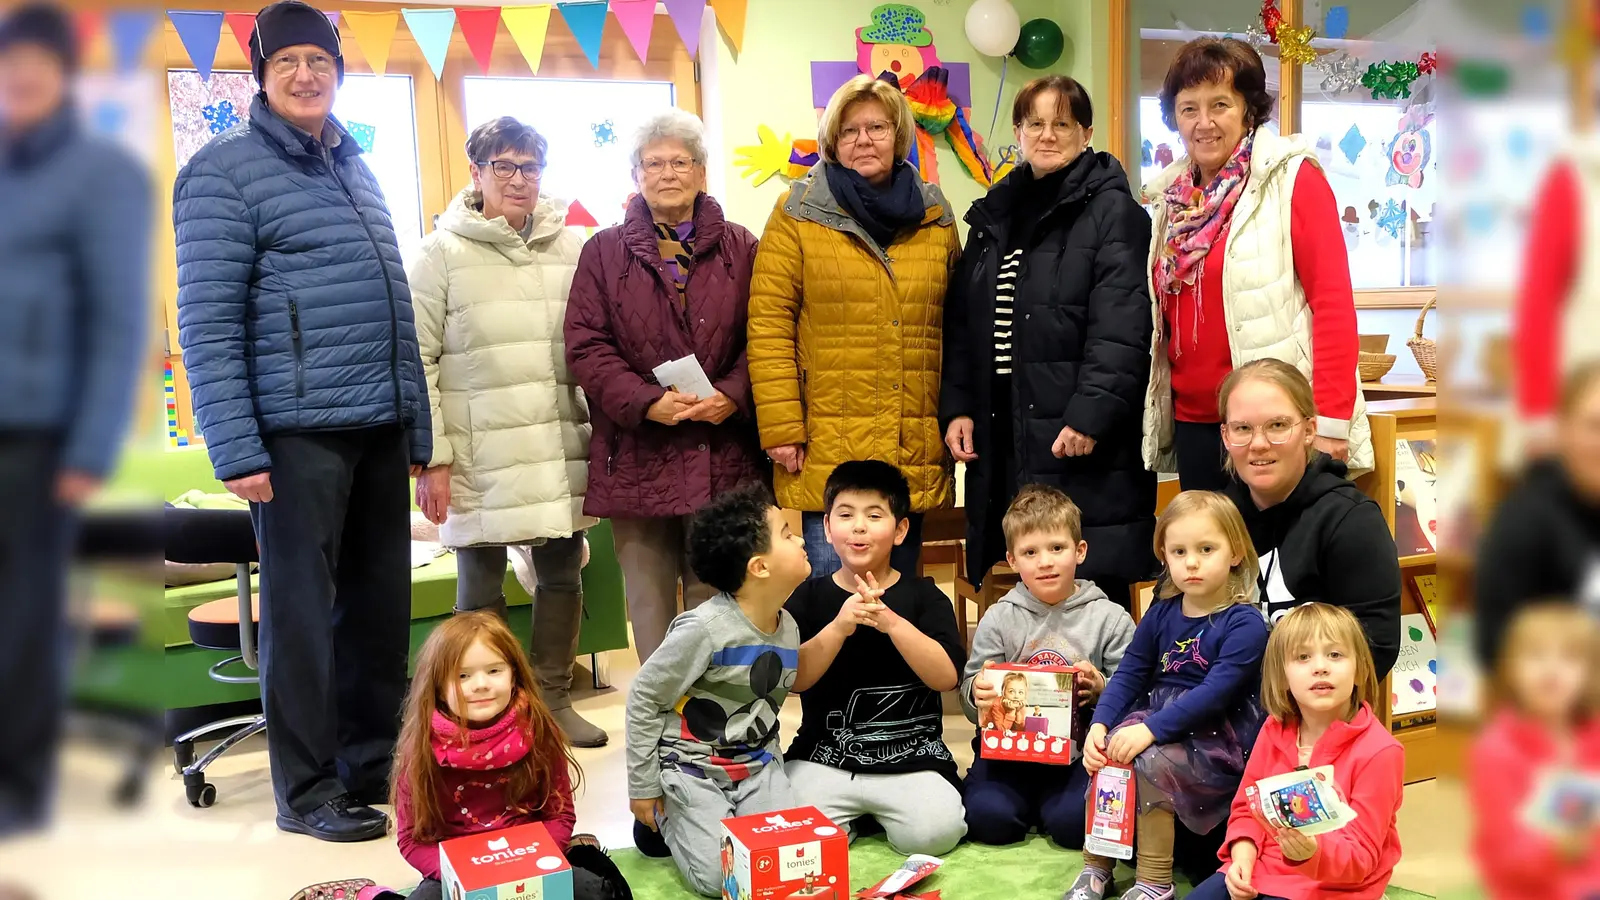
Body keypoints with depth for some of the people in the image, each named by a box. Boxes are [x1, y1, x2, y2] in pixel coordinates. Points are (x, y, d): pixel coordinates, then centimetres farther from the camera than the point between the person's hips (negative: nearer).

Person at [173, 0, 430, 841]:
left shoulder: (354, 167, 18)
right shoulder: (226, 169, -3)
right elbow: (206, 323, -10)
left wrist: (419, 431, 15)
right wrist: (236, 449, -16)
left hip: (382, 427, 7)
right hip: (297, 430, -7)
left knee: (381, 604, 11)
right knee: (302, 608, 0)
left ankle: (374, 766, 24)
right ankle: (306, 789, 12)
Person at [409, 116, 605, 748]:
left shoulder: (572, 248, 7)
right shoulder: (445, 252, -2)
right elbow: (416, 359, -5)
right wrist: (431, 458, -8)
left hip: (561, 451, 4)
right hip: (480, 456, -3)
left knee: (563, 577, 12)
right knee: (481, 588, 6)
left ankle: (554, 698, 28)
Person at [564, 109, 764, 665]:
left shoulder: (740, 250, 10)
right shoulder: (605, 253, 8)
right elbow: (585, 345, -1)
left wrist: (732, 395, -14)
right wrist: (646, 402, -14)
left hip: (724, 456, 0)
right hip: (638, 454, 0)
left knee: (715, 601, 4)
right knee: (649, 601, 6)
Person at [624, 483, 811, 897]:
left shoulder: (789, 628, -2)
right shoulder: (706, 629, -24)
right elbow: (643, 697, -14)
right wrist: (643, 787, -9)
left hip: (757, 764, 6)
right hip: (693, 768, -5)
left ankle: (729, 818, 16)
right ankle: (665, 818, 12)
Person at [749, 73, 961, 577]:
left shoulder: (935, 218, 12)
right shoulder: (799, 214, 1)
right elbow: (768, 324, -4)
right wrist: (781, 427, -10)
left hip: (914, 454, 4)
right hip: (827, 449, -3)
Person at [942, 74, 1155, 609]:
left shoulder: (1112, 211, -3)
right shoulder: (994, 215, 18)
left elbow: (1121, 328, -13)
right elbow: (961, 321, 16)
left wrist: (1091, 412, -21)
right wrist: (956, 407, 7)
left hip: (1083, 436, -6)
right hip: (1000, 431, 6)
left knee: (1093, 581, -4)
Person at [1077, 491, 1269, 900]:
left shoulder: (1245, 625, -12)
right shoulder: (1161, 614, 7)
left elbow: (1213, 694, -22)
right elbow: (1128, 675, 5)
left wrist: (1150, 728, -30)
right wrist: (1099, 724, -13)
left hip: (1219, 742, -6)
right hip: (1160, 725, 6)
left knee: (1148, 762, -27)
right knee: (1107, 752, -18)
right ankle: (1096, 865, -3)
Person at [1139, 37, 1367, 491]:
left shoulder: (1292, 179, -7)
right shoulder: (1172, 196, 11)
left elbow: (1334, 301, -12)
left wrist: (1330, 420, -17)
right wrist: (1155, 407, 10)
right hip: (1193, 420, 6)